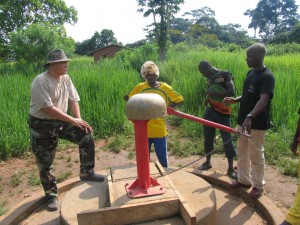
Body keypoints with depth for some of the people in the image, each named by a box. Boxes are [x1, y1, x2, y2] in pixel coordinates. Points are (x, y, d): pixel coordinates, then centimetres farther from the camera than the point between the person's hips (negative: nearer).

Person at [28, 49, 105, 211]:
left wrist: (79, 120, -12)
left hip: (61, 121, 6)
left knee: (86, 136, -6)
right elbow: (48, 108, -27)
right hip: (42, 125, -5)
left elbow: (73, 100, 1)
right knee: (45, 163, 5)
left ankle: (86, 173, 12)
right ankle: (51, 196, 26)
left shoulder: (65, 78, -2)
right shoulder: (40, 81, -22)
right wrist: (73, 120, -25)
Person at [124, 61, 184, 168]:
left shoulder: (164, 87, -3)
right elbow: (127, 98, 7)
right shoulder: (140, 87, -2)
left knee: (163, 158, 13)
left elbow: (179, 100, 2)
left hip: (159, 130, -1)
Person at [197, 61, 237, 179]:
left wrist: (214, 94, -20)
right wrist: (207, 98, 3)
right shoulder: (210, 78, 11)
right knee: (208, 137, 13)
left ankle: (230, 169, 9)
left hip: (222, 113, -7)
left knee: (227, 139, -1)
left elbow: (231, 92, -22)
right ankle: (207, 162, 30)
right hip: (210, 111, 7)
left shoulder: (225, 75, -10)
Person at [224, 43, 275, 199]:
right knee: (242, 152, 17)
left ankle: (258, 186, 24)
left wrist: (250, 117, -43)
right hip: (243, 120, 8)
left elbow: (263, 100, -29)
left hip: (257, 123, -8)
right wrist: (235, 100, 2)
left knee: (256, 155, 5)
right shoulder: (251, 72, 9)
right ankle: (244, 180, 33)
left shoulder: (267, 76, -17)